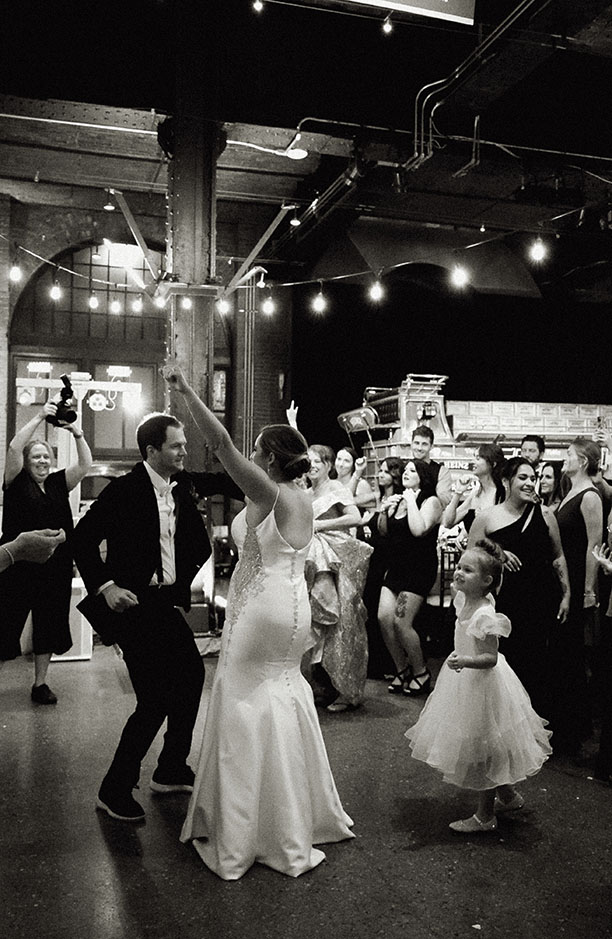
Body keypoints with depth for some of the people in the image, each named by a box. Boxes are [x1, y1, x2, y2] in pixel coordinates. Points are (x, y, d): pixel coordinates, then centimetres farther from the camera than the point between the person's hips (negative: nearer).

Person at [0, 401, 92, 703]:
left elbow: (85, 464, 0)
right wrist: (39, 417, -15)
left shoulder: (59, 483, 10)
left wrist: (77, 433, -11)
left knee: (48, 625, 11)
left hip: (54, 568, 4)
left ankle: (40, 684, 24)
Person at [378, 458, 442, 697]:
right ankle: (401, 670, 16)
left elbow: (419, 530, -23)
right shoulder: (398, 500, 13)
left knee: (401, 622, -10)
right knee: (384, 617, -2)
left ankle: (420, 672, 10)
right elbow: (384, 532, 14)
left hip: (419, 569, -7)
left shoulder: (431, 501, -6)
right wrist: (383, 511, -2)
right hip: (395, 568, 7)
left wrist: (411, 502, -15)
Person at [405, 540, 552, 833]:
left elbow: (490, 658, -27)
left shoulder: (484, 616, -28)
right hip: (465, 680, 9)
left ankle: (485, 816, 21)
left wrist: (464, 661, -43)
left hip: (480, 685, -9)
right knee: (485, 751, 22)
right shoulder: (463, 600, -2)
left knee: (482, 753, 5)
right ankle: (509, 796, 41)